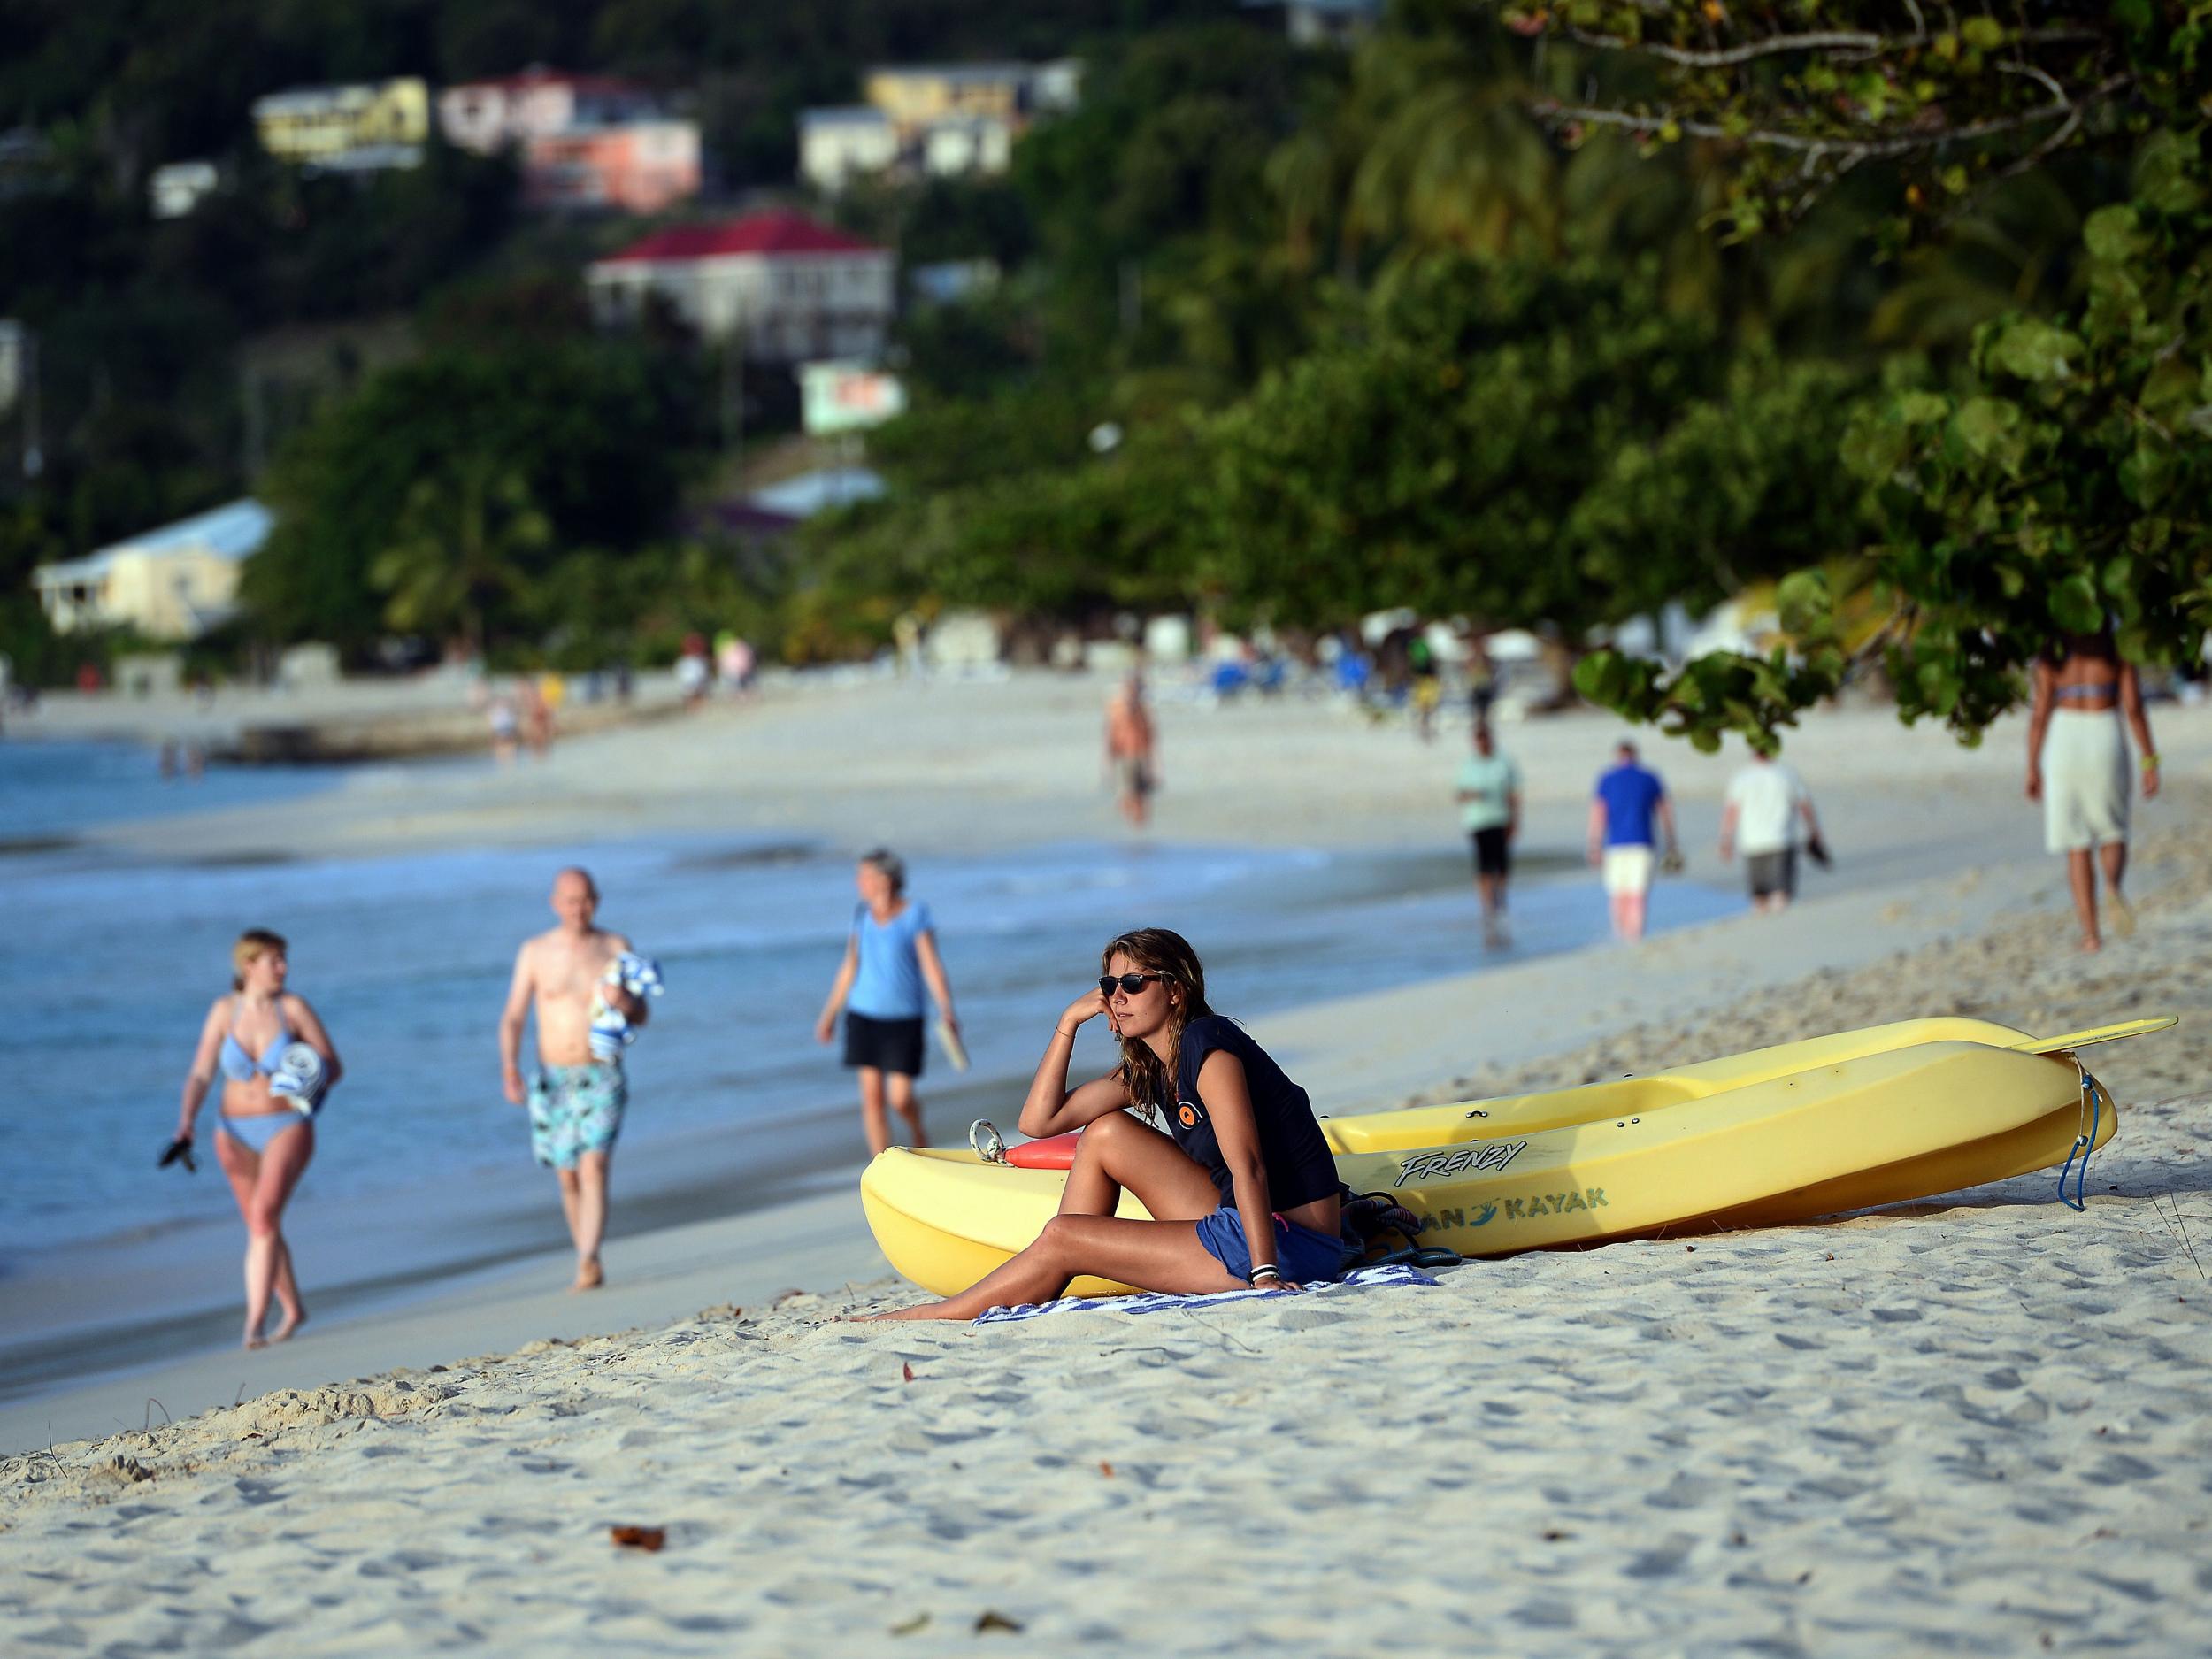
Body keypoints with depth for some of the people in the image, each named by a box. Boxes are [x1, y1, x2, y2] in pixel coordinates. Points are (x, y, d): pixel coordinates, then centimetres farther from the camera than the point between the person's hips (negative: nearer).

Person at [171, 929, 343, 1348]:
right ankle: (293, 1309, 35)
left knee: (265, 1215, -22)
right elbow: (200, 1076, -5)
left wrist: (318, 1081, -27)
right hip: (237, 1134, 3)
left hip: (288, 1128, -3)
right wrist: (185, 1128, -17)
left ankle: (254, 1324, -23)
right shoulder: (224, 1011, -4)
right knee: (262, 1228, 13)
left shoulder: (293, 1007, -8)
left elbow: (334, 1067, -4)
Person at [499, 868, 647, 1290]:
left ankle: (587, 1264, -26)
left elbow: (642, 1016, 5)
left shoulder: (616, 947, 1)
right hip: (554, 1079, 2)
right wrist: (510, 1066, -17)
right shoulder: (535, 952, 0)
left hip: (603, 1079, -2)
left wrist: (626, 1002, -19)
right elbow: (512, 1018, -2)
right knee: (568, 1178, 9)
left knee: (594, 1169, -18)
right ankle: (590, 1266, 24)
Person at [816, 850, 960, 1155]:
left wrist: (946, 1010, -26)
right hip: (863, 1015, 4)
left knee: (901, 1098, -8)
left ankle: (918, 1137, 26)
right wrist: (829, 1014, 18)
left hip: (903, 1018, -4)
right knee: (871, 1096, -2)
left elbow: (932, 965, -13)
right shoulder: (863, 913, 6)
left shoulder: (915, 913, -8)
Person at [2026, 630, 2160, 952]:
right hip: (2107, 741, 0)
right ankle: (2113, 885, -19)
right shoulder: (2117, 651, -1)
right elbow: (2133, 708, -6)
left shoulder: (2050, 657, 0)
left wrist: (2032, 768, 4)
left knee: (2077, 844, 8)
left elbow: (2039, 714, -3)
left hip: (2063, 744, 0)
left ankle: (2091, 933, 2)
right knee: (2112, 833, 15)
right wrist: (2149, 761, -1)